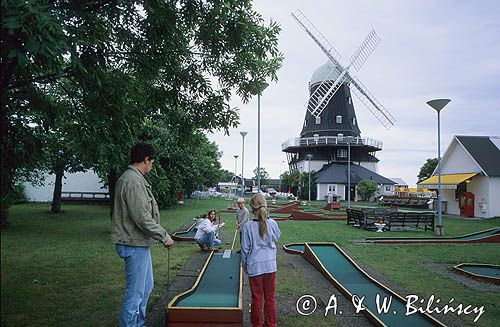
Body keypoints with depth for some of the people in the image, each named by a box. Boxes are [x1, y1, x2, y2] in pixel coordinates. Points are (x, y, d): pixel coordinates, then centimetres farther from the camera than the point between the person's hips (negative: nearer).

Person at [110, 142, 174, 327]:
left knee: (146, 286, 22)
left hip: (139, 243, 11)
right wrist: (164, 237, -15)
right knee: (135, 293, 1)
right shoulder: (133, 181, -21)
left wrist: (160, 235, 16)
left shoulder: (130, 178, 12)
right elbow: (142, 218, -25)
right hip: (134, 245, -11)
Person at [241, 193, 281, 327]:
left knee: (257, 298, 11)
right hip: (270, 265, 2)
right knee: (270, 297, 15)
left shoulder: (248, 226, -14)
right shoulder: (272, 223, -8)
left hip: (254, 266, -2)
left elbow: (245, 248, -7)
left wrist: (244, 265, 7)